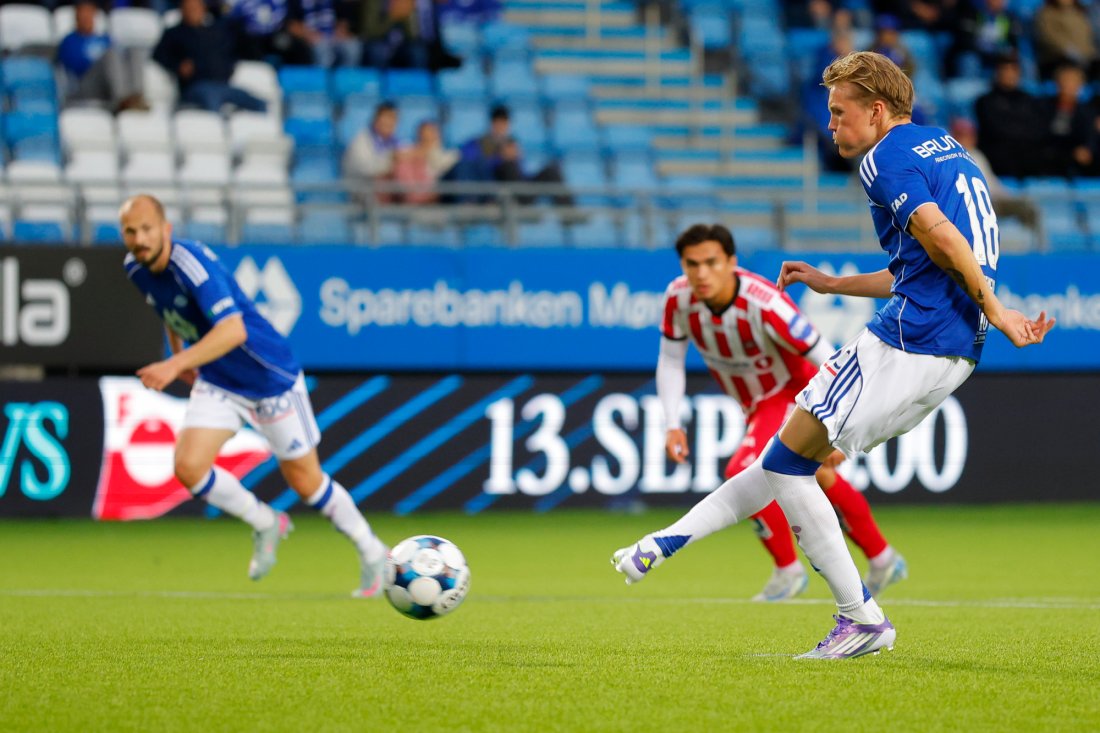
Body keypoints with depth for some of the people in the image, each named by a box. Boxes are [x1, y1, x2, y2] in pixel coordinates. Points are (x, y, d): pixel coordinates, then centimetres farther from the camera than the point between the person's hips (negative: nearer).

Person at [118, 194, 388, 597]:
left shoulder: (191, 262, -30)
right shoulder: (135, 267, -6)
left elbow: (233, 329, -42)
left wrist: (175, 365, -51)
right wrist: (178, 352, 22)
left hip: (270, 378, -6)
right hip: (217, 384, 6)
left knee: (305, 480, 4)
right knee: (188, 466, -13)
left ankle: (371, 552, 26)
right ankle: (265, 525, 13)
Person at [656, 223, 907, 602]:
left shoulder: (764, 304, -37)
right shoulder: (678, 298, -22)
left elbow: (828, 362, -30)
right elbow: (670, 360, -6)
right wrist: (672, 424, -16)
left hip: (794, 395, -7)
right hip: (755, 405, 7)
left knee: (742, 473, -24)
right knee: (819, 480, 23)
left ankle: (788, 570, -2)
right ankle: (882, 560, 43)